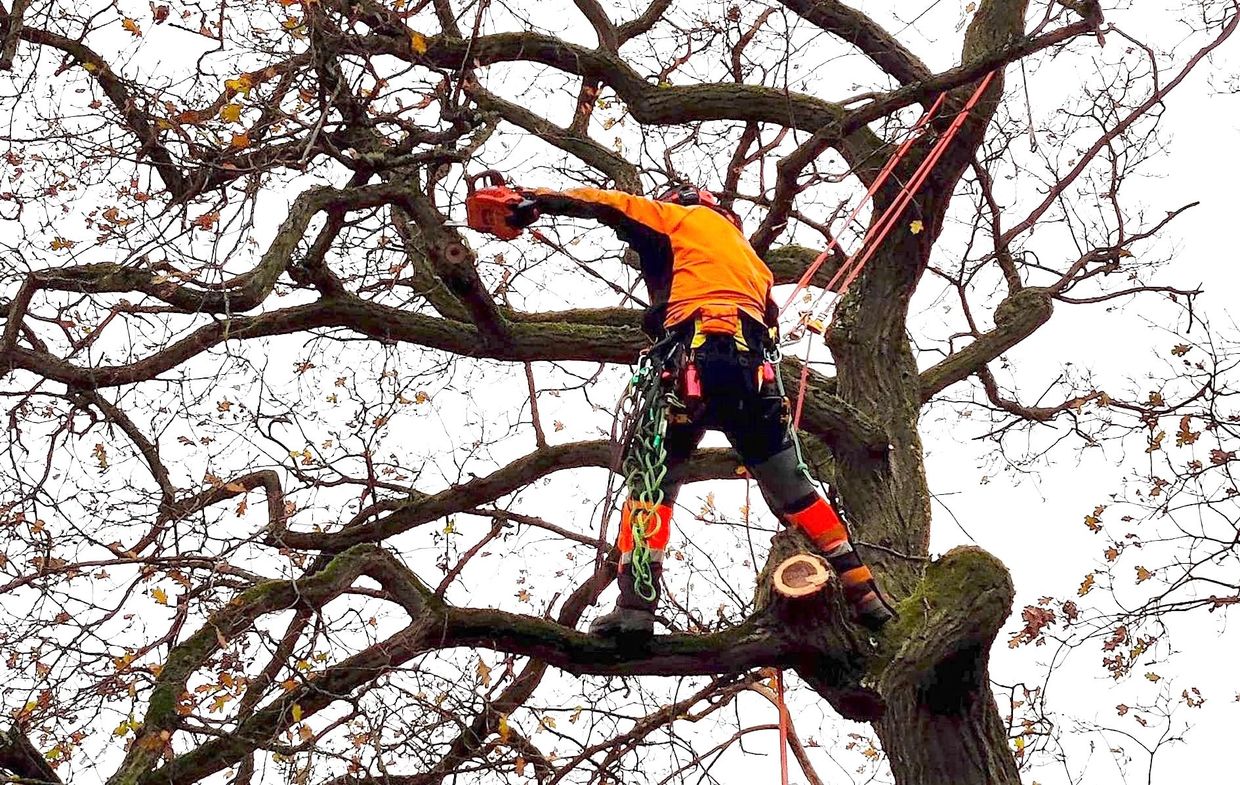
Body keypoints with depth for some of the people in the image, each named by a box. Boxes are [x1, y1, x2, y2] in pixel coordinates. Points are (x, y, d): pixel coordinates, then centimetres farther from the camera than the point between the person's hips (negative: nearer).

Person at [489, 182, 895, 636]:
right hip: (756, 367, 5)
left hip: (694, 355, -5)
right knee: (792, 490, 12)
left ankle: (636, 603, -13)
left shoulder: (684, 217, 21)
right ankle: (863, 593, 8)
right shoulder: (750, 257, 38)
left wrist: (537, 201, 11)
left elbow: (609, 205, 11)